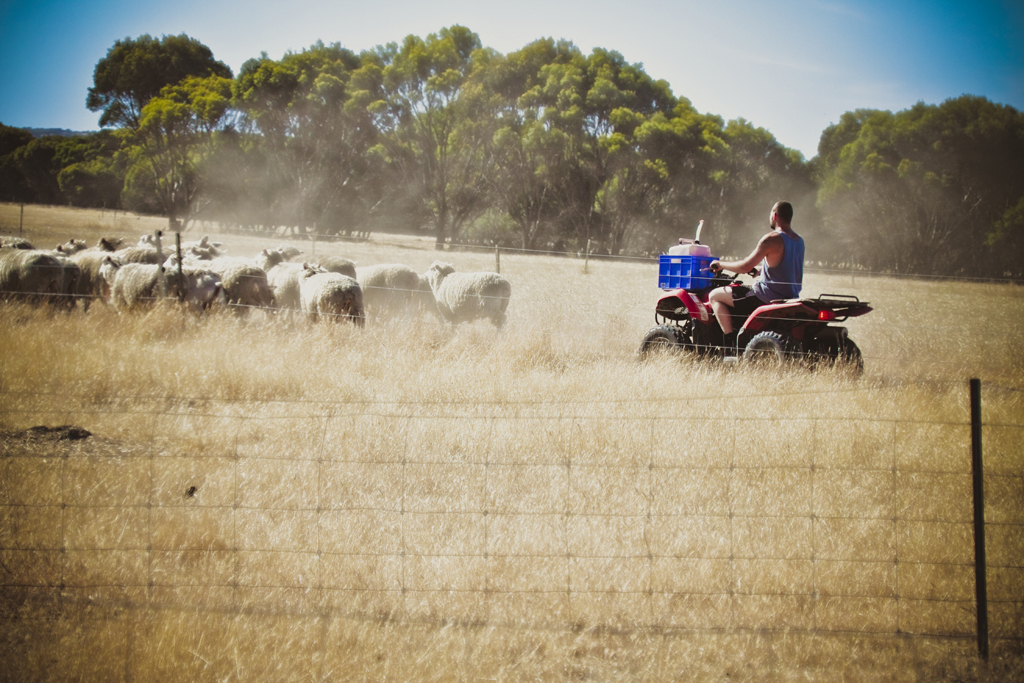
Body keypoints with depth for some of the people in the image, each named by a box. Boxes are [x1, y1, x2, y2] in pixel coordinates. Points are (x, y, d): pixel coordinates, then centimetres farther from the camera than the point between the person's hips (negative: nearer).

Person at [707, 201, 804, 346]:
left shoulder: (772, 239, -19)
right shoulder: (799, 241, 8)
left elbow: (745, 266, -19)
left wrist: (721, 264, -3)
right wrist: (758, 272, 29)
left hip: (768, 299, -9)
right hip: (790, 298, 9)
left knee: (714, 296, 1)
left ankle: (731, 341, -6)